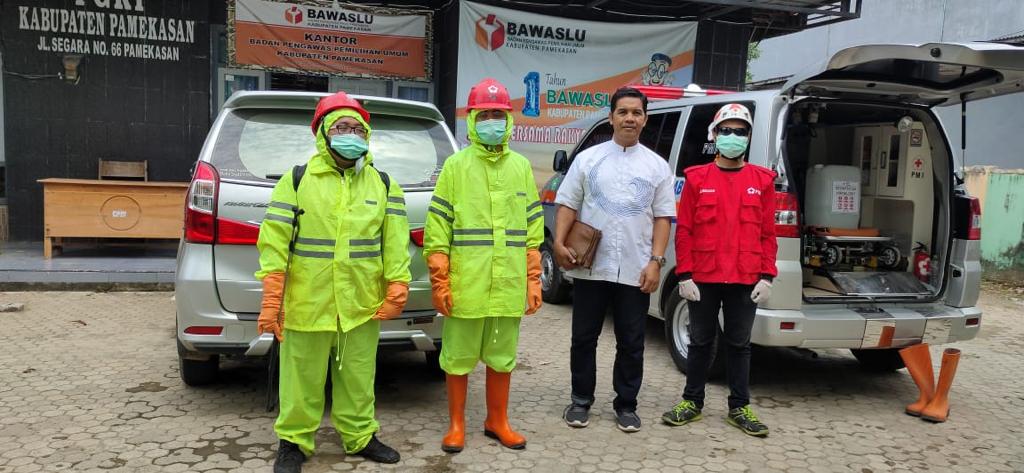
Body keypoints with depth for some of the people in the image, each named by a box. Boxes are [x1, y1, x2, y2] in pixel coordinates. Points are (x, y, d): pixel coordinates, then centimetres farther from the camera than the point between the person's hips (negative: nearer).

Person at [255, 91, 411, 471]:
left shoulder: (384, 185, 7)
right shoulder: (296, 181, -1)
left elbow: (396, 242, 4)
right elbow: (274, 243, -5)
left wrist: (396, 289, -3)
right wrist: (272, 301, -9)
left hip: (362, 304, 2)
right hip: (307, 303, -2)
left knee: (358, 377, 14)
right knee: (302, 377, 8)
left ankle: (360, 436, 30)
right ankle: (293, 441, 26)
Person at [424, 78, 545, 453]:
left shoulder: (521, 167, 9)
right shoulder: (455, 165, -2)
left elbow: (533, 231, 10)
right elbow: (437, 229, -5)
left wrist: (533, 282, 7)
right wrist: (439, 282, -9)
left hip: (509, 287, 3)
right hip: (465, 286, -3)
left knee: (502, 358, 14)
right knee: (458, 358, 9)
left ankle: (497, 421, 31)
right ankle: (456, 424, 26)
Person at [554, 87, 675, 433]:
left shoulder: (657, 166, 7)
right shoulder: (587, 159, 6)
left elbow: (663, 218, 4)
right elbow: (568, 205, 4)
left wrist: (656, 261, -6)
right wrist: (559, 242, -10)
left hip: (635, 271, 0)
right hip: (590, 268, 0)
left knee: (631, 343, 8)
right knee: (584, 338, 9)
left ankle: (626, 405, 23)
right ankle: (581, 401, 24)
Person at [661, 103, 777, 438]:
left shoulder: (762, 180, 6)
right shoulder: (697, 179, 1)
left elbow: (768, 234, 5)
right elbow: (684, 231, -1)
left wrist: (767, 277, -2)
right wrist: (684, 276, -7)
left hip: (745, 281, 1)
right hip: (703, 279, -1)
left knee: (739, 344, 11)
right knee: (701, 341, 11)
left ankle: (739, 407, 24)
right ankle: (692, 402, 24)